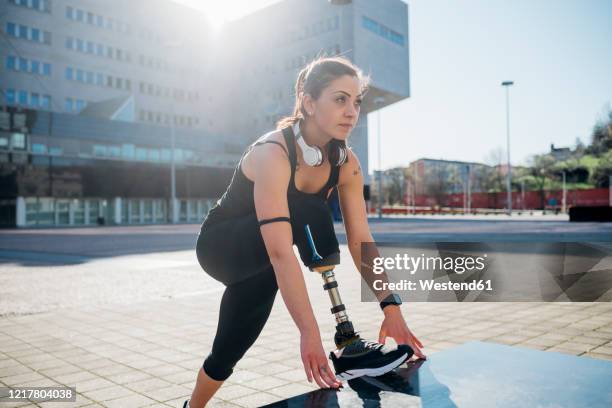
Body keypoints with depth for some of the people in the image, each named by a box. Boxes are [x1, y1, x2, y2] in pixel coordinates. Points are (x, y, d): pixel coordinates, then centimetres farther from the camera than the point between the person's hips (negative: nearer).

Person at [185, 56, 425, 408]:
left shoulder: (346, 163, -12)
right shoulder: (273, 153, -33)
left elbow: (361, 240, -13)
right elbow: (280, 252, -41)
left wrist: (391, 306, -19)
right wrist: (309, 333, -45)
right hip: (220, 246, -6)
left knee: (229, 352, 12)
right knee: (310, 215, -31)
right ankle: (346, 346, -27)